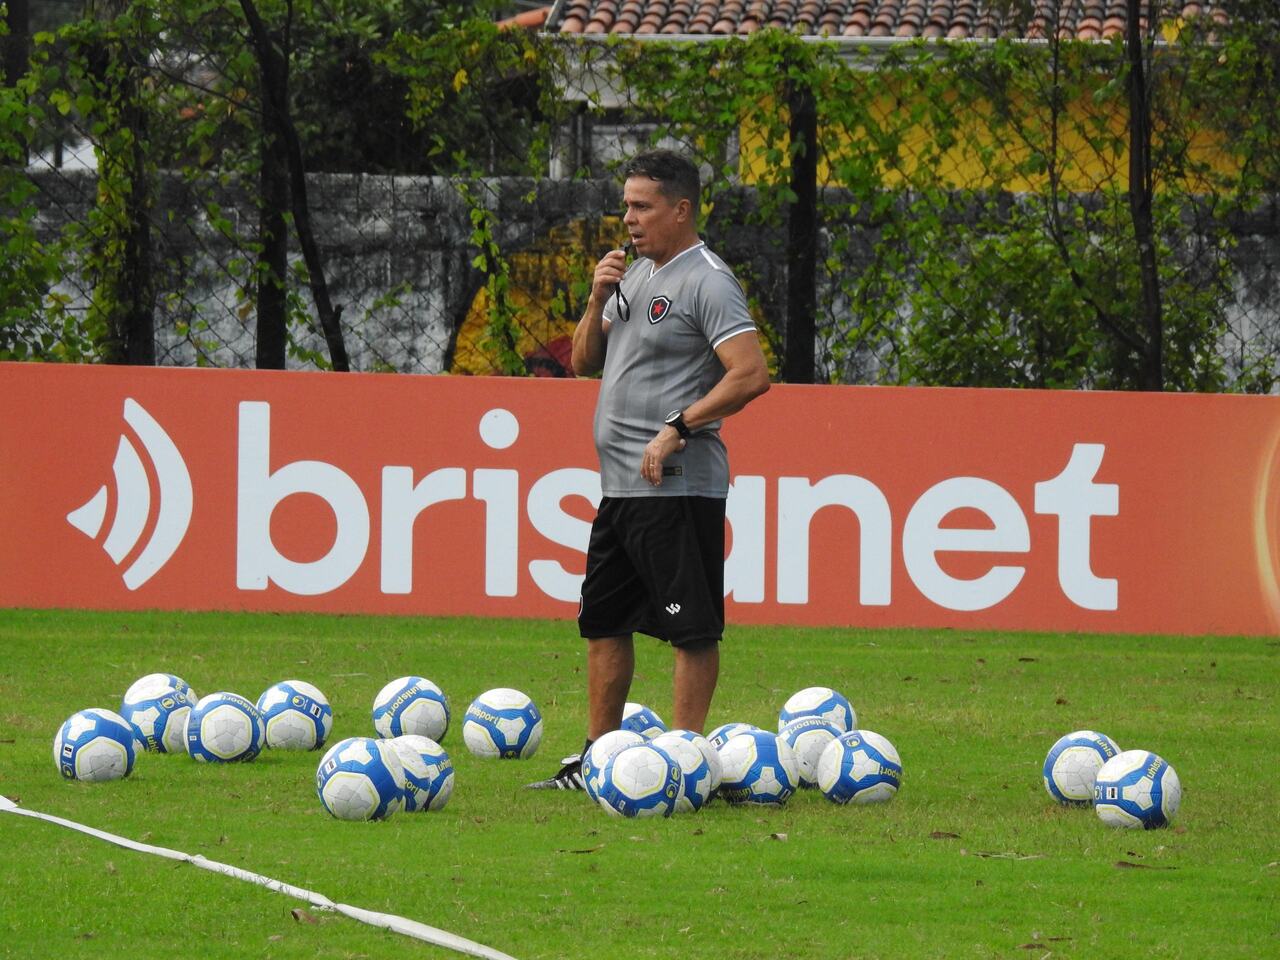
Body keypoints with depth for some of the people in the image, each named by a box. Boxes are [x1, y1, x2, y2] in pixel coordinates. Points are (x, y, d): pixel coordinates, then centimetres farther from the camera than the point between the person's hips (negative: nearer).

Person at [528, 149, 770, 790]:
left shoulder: (706, 282, -10)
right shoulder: (635, 275, 17)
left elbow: (751, 375, -20)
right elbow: (585, 362, 21)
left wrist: (677, 427, -21)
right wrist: (599, 300, 4)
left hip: (677, 487, -10)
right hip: (619, 486, 10)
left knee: (692, 629, -5)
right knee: (603, 621, 14)